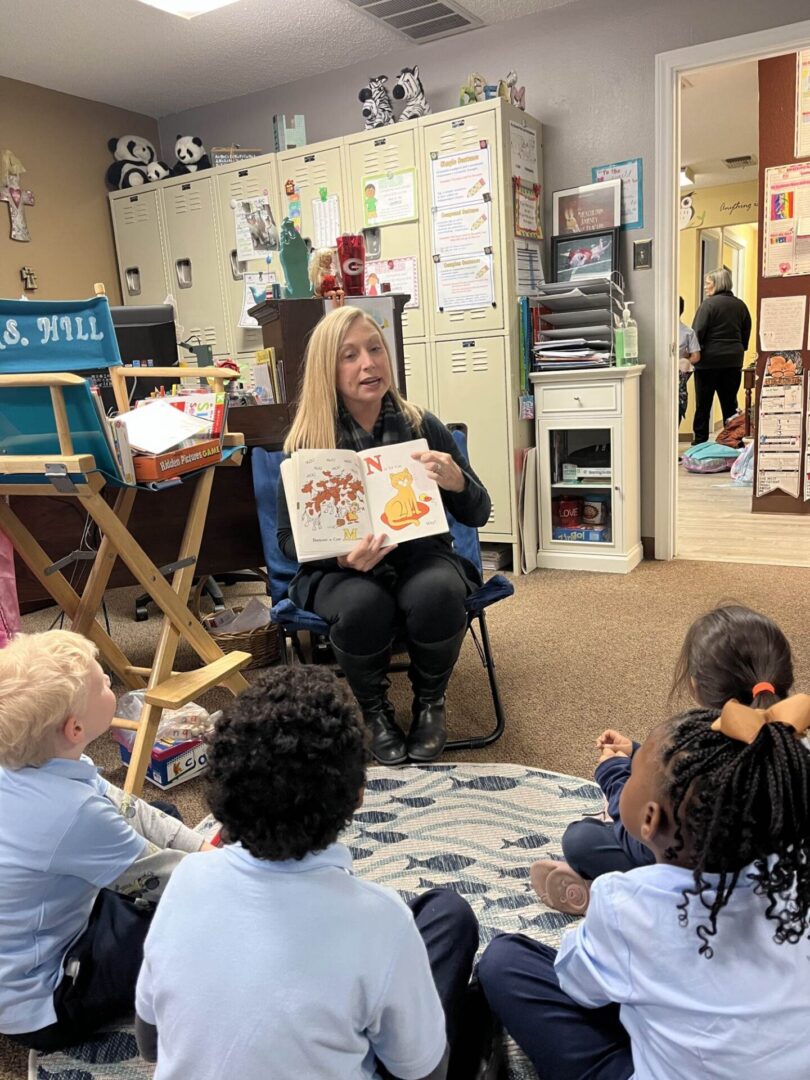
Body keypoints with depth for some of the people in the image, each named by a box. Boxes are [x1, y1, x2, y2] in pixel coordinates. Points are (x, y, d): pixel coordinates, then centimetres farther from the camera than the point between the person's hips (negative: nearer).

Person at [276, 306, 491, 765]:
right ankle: (375, 709, -2)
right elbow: (289, 538, -1)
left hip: (420, 554, 1)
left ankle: (431, 701, -2)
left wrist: (457, 482, -23)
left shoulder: (422, 425, -3)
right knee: (364, 605, -35)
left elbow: (478, 515, 1)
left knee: (436, 594, -34)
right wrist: (340, 554, -22)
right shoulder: (307, 442, -6)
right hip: (339, 568, -1)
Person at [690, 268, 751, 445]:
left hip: (709, 360, -5)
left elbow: (698, 332, -15)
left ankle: (700, 441, 6)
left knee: (703, 404, 3)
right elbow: (746, 332, 14)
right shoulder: (740, 305, 8)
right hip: (733, 360, 6)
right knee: (730, 403, 11)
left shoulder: (709, 304, -11)